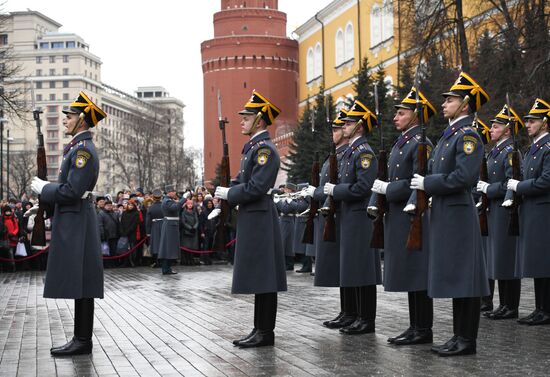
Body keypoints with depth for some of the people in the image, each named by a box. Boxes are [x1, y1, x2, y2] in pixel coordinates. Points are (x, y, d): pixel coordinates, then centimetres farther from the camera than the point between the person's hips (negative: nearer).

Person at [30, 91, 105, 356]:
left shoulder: (83, 150, -14)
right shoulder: (76, 148, 18)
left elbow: (72, 192, -21)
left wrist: (43, 189, -9)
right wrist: (44, 190, 9)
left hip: (76, 223, -10)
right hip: (72, 222, 10)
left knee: (80, 283, -6)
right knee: (78, 284, 11)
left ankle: (83, 341, -2)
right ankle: (80, 339, 16)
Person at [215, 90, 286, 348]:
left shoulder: (265, 149, -13)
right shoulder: (251, 147, 17)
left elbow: (256, 187, -21)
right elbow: (242, 181, 19)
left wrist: (229, 194, -11)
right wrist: (226, 191, 0)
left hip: (259, 218, -10)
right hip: (250, 217, 10)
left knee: (262, 277, -5)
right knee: (258, 278, 12)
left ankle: (265, 332, 0)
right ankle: (259, 330, 18)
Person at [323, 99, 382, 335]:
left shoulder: (364, 153, -12)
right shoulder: (350, 152, 18)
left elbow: (363, 187, -22)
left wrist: (335, 190, -14)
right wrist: (333, 190, 7)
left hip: (360, 219, -10)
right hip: (350, 218, 10)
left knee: (362, 270, -5)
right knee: (354, 271, 12)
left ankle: (367, 320, 0)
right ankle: (361, 317, 18)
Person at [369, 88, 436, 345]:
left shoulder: (421, 144, -10)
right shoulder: (400, 144, 18)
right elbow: (390, 180, 18)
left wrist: (387, 189, -17)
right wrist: (375, 202, 4)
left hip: (413, 217, -9)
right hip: (397, 218, 9)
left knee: (417, 275, -5)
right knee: (408, 275, 12)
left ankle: (423, 330, 1)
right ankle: (415, 327, 19)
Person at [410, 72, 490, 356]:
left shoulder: (468, 136, -11)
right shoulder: (449, 135, 18)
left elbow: (463, 177, -22)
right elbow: (437, 174, 21)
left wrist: (427, 184, -15)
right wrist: (424, 183, 2)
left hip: (458, 215, -9)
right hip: (443, 214, 9)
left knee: (463, 278, -4)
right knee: (454, 279, 12)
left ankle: (467, 341, 2)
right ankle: (459, 337, 18)